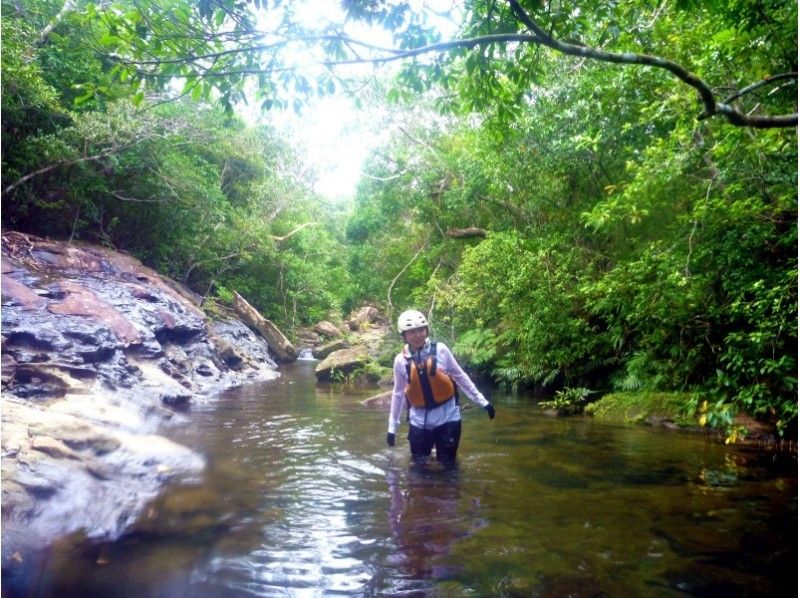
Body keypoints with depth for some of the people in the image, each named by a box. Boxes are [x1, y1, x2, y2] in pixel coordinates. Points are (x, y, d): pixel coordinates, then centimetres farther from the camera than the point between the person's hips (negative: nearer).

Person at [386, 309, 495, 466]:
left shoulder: (440, 349, -7)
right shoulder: (401, 360, -4)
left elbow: (460, 376, 2)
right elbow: (398, 394, 7)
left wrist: (482, 401, 3)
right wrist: (392, 427, 10)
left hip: (447, 415, -1)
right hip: (419, 420, 1)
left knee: (447, 463, 7)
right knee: (418, 464, 11)